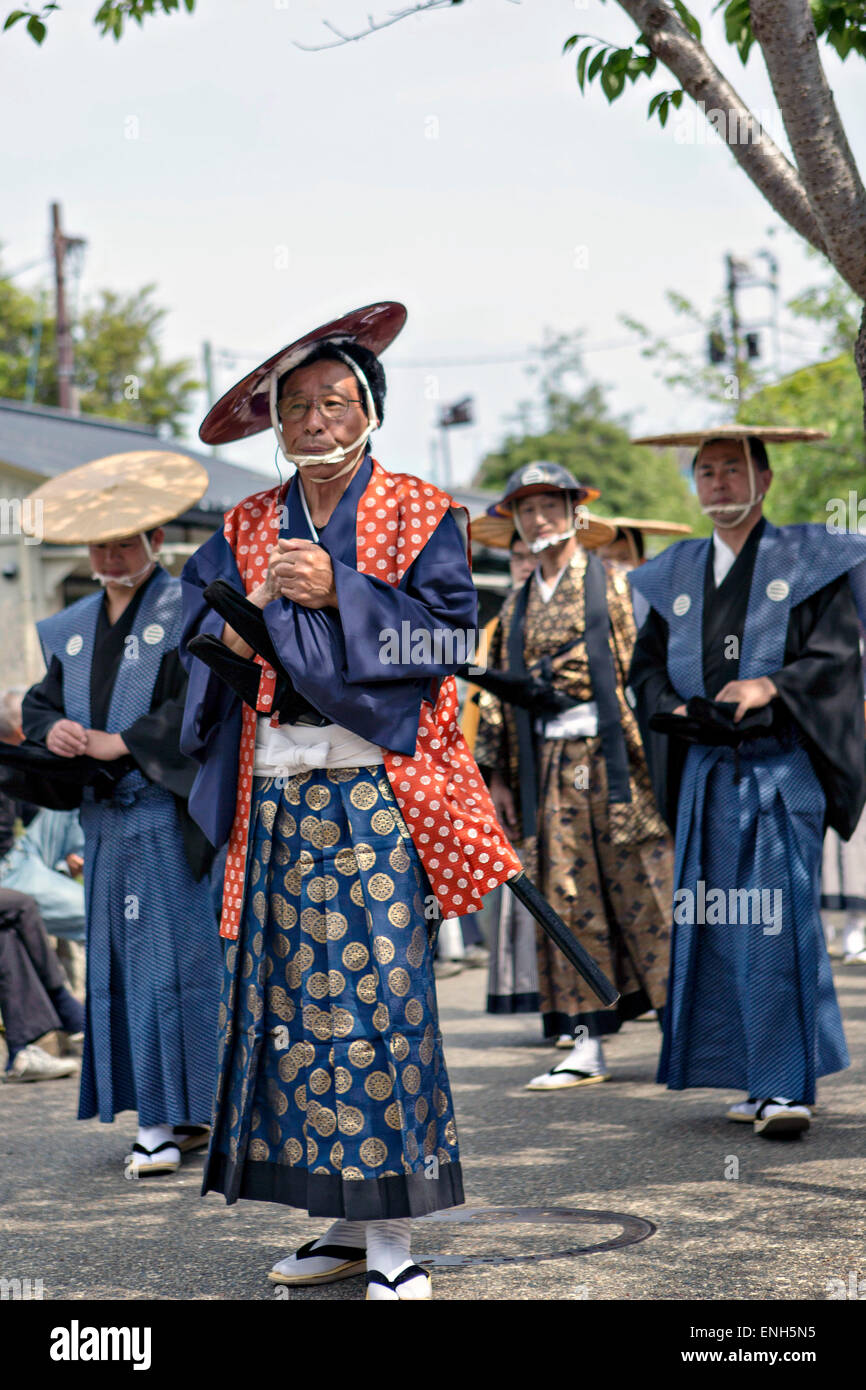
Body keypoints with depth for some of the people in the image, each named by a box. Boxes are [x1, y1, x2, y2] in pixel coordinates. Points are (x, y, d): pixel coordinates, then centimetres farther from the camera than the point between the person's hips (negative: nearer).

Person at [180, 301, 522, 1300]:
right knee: (289, 993, 3)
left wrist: (339, 592, -15)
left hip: (377, 794, -4)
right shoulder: (246, 528, 15)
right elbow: (207, 635, 7)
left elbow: (442, 632, -6)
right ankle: (348, 1224, 12)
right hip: (277, 798, 4)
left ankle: (394, 1242, -5)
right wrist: (262, 600, -12)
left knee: (376, 994, -9)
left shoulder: (420, 514, 4)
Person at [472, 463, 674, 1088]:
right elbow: (500, 691, 18)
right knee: (568, 902, 2)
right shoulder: (517, 607, 17)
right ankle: (587, 1042, 4)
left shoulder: (613, 584, 3)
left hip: (613, 760, -4)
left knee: (643, 894, -4)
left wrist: (649, 757, -12)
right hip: (550, 772, 5)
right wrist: (497, 773, 11)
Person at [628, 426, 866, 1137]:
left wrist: (772, 687, -19)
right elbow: (647, 663, 18)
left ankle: (787, 1086, -15)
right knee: (721, 930, 1)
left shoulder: (806, 561, 4)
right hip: (705, 771, 5)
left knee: (778, 923, -14)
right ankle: (761, 1080, 8)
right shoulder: (677, 574, 17)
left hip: (780, 765, -5)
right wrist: (673, 707, -3)